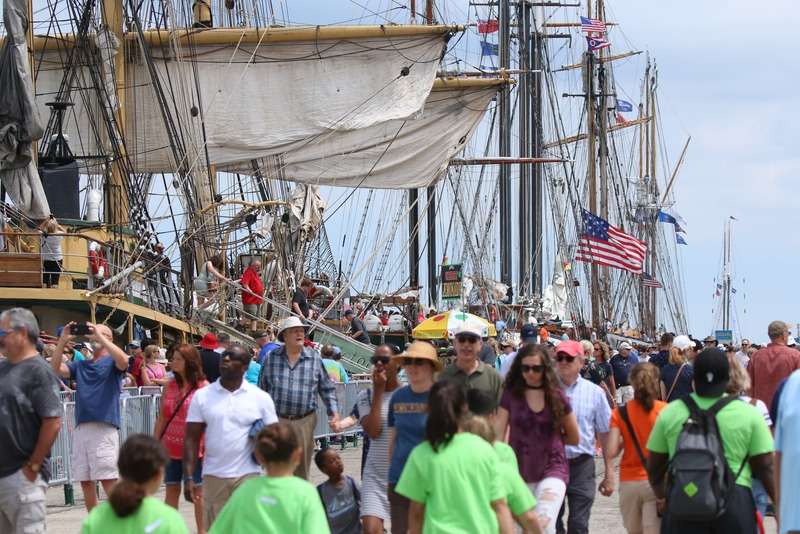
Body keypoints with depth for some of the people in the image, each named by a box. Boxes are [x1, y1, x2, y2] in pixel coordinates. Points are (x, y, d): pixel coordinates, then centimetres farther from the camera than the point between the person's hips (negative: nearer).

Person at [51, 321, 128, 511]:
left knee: (109, 481, -10)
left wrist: (100, 337, -15)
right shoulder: (80, 366, 19)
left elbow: (123, 361, -18)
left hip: (104, 429, -6)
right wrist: (62, 342, -3)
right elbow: (56, 369, 6)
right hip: (81, 429, 6)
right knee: (86, 482, 7)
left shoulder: (112, 362, 6)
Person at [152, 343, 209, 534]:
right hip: (171, 448, 5)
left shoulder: (203, 387, -7)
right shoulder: (169, 386, 8)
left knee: (198, 490, 2)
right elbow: (161, 418, 11)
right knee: (171, 490, 8)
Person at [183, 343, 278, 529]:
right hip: (213, 477, 1)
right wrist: (188, 478, -8)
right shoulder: (202, 396, 3)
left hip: (248, 476, -1)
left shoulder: (261, 398, 1)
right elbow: (191, 439, 2)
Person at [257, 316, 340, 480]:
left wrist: (334, 413, -1)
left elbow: (327, 389, 10)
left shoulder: (314, 359, 4)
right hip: (276, 420, -1)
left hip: (304, 422, 1)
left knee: (302, 467, 7)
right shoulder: (271, 358, 3)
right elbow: (262, 389, 10)